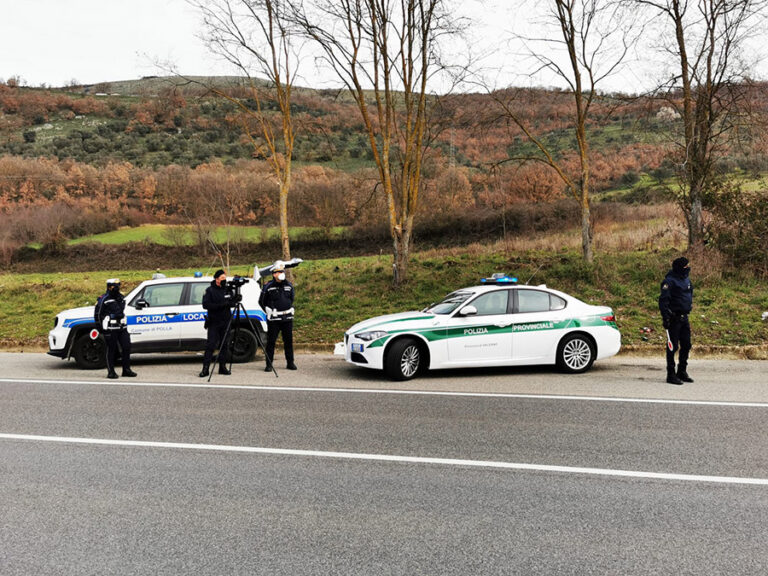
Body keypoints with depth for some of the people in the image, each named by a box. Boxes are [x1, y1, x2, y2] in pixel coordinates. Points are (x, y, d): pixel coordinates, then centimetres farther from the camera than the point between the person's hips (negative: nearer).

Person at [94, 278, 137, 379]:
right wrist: (100, 327, -4)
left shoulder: (121, 297, 14)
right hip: (110, 329, -6)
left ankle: (126, 370, 11)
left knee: (126, 347, 2)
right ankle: (111, 372, 8)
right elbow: (97, 313, -3)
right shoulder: (103, 299, -6)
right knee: (111, 350, -1)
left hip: (122, 328, 6)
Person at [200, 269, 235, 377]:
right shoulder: (210, 290, -1)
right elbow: (205, 304, -11)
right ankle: (205, 368, -7)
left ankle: (222, 367, 13)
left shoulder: (227, 289, 12)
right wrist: (220, 305, -22)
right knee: (210, 345, -8)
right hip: (214, 322, -4)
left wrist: (230, 303, -15)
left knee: (224, 345, 6)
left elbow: (232, 302, 10)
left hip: (225, 322, 4)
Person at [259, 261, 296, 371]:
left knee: (288, 341, 7)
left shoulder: (289, 285, 8)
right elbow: (261, 301, 6)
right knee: (271, 341, -2)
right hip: (273, 319, -4)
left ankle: (290, 363, 17)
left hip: (287, 318, 4)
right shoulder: (268, 286, -4)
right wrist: (269, 311, 3)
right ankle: (269, 364, 5)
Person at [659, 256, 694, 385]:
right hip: (674, 319, -8)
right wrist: (665, 317, -21)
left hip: (684, 318, 8)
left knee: (686, 345, 12)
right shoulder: (669, 281, -13)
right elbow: (663, 300, -17)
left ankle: (682, 372, 25)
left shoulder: (687, 280, 14)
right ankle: (671, 375, 4)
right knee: (672, 347, -3)